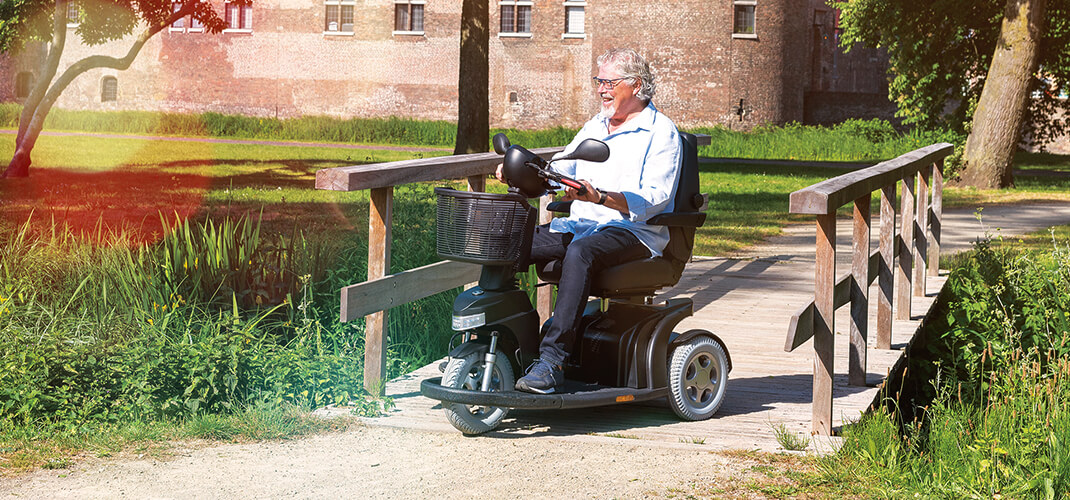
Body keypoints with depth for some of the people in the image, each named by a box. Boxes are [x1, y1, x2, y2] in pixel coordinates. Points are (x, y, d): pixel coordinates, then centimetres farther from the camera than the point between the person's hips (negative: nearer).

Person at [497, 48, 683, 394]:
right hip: (581, 224, 7)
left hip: (635, 233, -7)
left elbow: (653, 199, -14)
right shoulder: (595, 126, 23)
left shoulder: (661, 132, -2)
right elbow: (560, 169, 21)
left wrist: (600, 197, -30)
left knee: (580, 252, -39)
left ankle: (552, 359, -43)